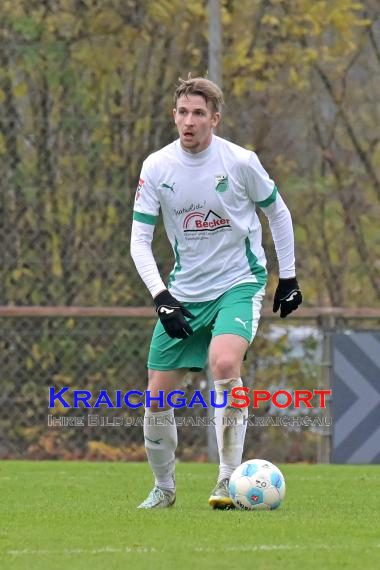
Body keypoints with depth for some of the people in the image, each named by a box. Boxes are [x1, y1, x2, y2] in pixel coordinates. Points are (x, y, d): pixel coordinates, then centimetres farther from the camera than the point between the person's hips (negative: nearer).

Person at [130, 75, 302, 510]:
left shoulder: (240, 161, -11)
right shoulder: (156, 167, -6)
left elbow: (278, 213, 6)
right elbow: (139, 240, -3)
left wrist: (289, 278, 7)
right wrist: (161, 297, -16)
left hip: (239, 284, -3)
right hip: (184, 291, 3)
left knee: (224, 362, -32)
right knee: (158, 396, 0)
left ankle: (230, 477, -22)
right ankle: (163, 487, 25)